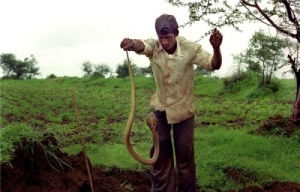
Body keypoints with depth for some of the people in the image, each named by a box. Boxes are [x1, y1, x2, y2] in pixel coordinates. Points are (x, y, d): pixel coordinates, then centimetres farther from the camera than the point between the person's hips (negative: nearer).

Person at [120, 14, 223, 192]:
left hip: (184, 108, -2)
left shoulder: (190, 48, -18)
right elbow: (142, 46, -38)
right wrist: (132, 43, -63)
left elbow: (214, 65, -24)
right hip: (160, 108, 2)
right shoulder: (154, 46, -16)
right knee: (160, 151, 10)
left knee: (185, 154, 7)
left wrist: (216, 48, -46)